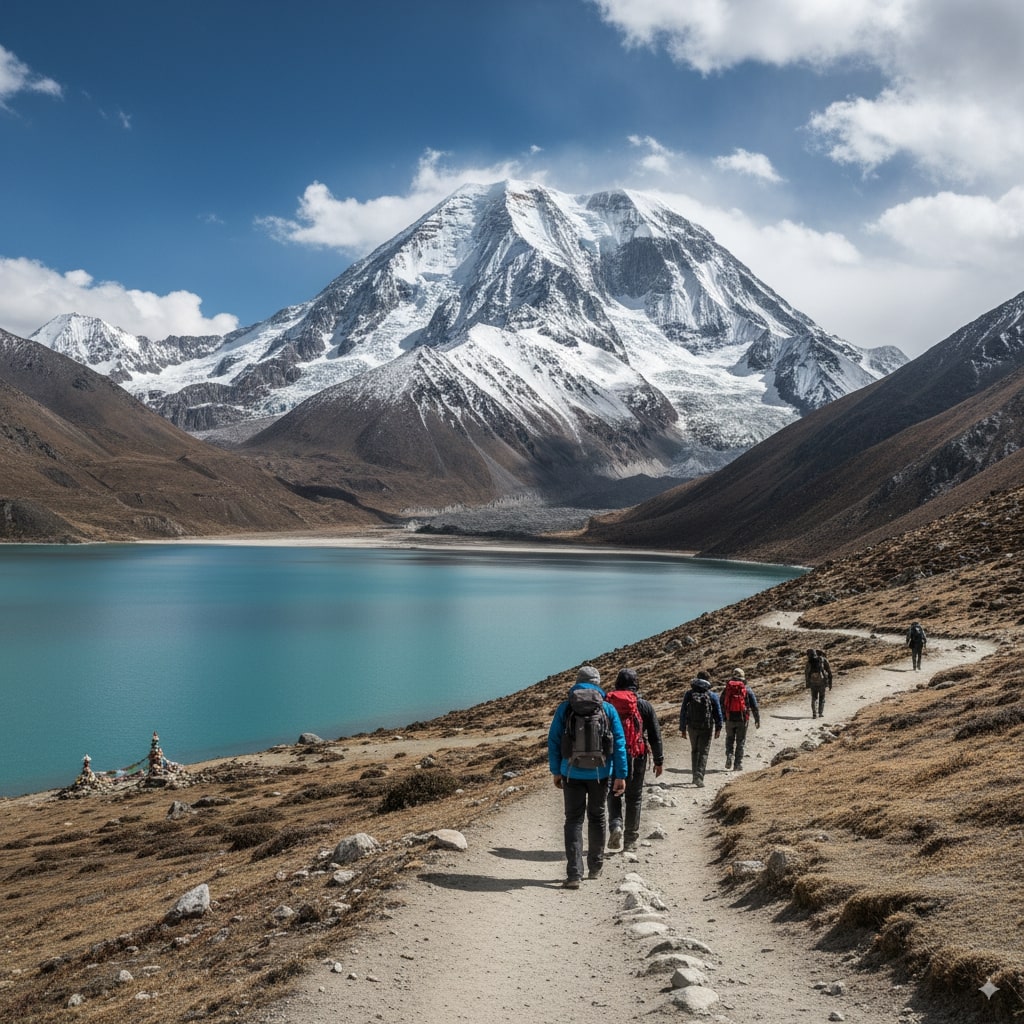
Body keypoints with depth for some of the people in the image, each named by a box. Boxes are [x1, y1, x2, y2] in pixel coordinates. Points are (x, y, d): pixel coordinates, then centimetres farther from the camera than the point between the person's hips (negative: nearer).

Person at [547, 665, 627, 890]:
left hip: (572, 773, -1)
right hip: (600, 773, 1)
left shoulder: (564, 708, -2)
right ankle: (595, 867, 28)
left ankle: (574, 874, -8)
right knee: (597, 819, 17)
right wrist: (621, 775, 0)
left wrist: (555, 771, 7)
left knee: (574, 821, 2)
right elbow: (619, 743, -3)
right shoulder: (608, 709, -1)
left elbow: (553, 741, -1)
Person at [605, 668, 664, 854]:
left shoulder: (607, 704, 0)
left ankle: (615, 826, -9)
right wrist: (659, 761, 9)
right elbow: (655, 736, 1)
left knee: (613, 795, 15)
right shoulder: (645, 706, 0)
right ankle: (630, 840, 15)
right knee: (634, 798, 11)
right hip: (636, 758, 0)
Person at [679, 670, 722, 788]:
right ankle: (699, 777, -13)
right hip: (707, 728, -2)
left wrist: (682, 728, 7)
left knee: (694, 751, 19)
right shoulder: (712, 695, -5)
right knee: (704, 752, 2)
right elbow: (718, 713, -4)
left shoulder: (689, 694, 0)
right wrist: (718, 728, 4)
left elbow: (683, 712, 1)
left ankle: (695, 776, 25)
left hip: (692, 727, 2)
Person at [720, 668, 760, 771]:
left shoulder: (727, 689, 4)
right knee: (741, 741, 9)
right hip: (742, 720, -1)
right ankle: (738, 763, 8)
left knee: (730, 740, 17)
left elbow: (721, 705, 6)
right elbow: (755, 706, 0)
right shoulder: (747, 690, 0)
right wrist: (757, 720, 7)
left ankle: (729, 757, -4)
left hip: (729, 719, 1)